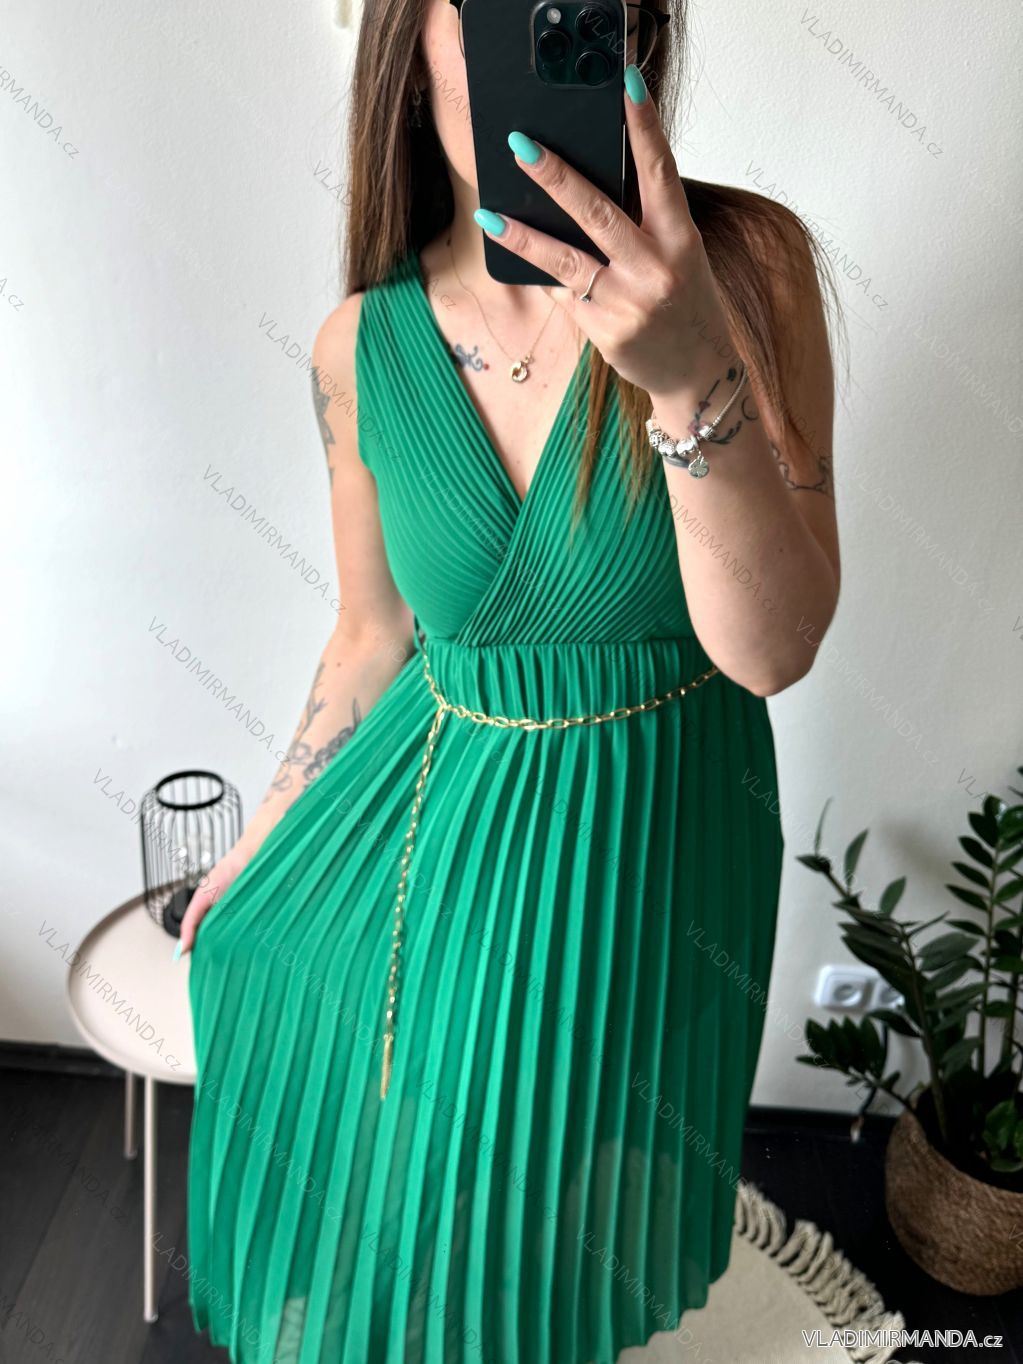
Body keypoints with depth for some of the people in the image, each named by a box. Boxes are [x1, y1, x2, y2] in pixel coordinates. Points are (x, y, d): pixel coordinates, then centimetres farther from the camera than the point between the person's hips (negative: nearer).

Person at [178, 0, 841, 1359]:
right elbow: (373, 636, 2)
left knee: (554, 1196, 22)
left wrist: (694, 373, -39)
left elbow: (773, 649, -23)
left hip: (646, 837, -2)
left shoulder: (745, 262, -18)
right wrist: (261, 838, 12)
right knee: (371, 1147, 24)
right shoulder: (363, 344, -10)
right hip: (431, 814, 3)